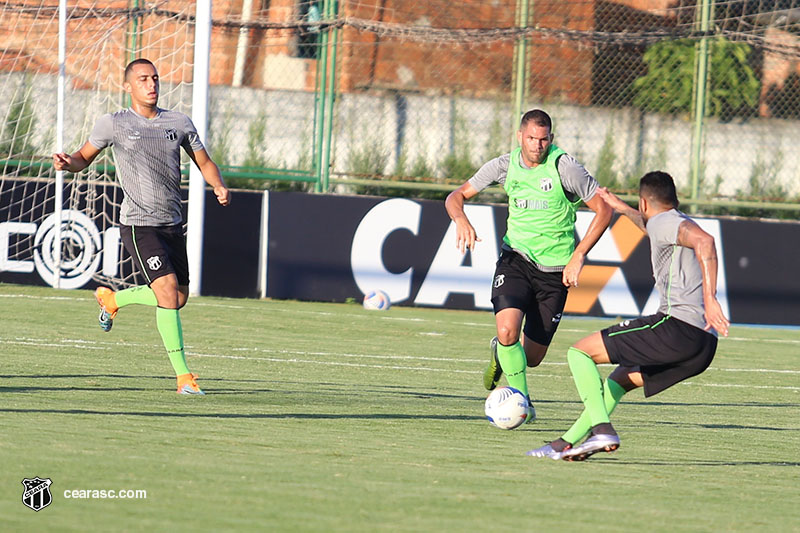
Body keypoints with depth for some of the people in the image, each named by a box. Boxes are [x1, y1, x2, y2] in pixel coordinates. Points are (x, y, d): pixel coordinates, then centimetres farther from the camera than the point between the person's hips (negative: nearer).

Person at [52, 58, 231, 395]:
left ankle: (111, 299, 36)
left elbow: (203, 162, 15)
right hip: (138, 225, -6)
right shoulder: (114, 124, -1)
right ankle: (183, 376, -13)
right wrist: (67, 163, -15)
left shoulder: (180, 123, 8)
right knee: (168, 290, -18)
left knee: (178, 299, 11)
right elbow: (84, 158, 8)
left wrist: (219, 187, -5)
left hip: (172, 224, 6)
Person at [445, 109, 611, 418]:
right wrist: (461, 220, -19)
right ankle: (521, 400, -3)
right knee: (507, 331, -25)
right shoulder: (506, 166, -3)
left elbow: (603, 210, -8)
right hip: (516, 258, 1)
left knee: (532, 357, 4)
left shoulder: (564, 167, -12)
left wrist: (578, 258, -16)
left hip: (555, 271, -1)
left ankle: (501, 353, 41)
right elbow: (457, 196, 5)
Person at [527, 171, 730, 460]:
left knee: (579, 352, -2)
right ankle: (566, 443, 27)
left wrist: (710, 299, -31)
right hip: (704, 346, 9)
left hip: (677, 325, -9)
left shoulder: (663, 222, -2)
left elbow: (704, 240, -24)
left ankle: (602, 430, -18)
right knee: (620, 380, 28)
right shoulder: (681, 225, 28)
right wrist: (621, 208, 68)